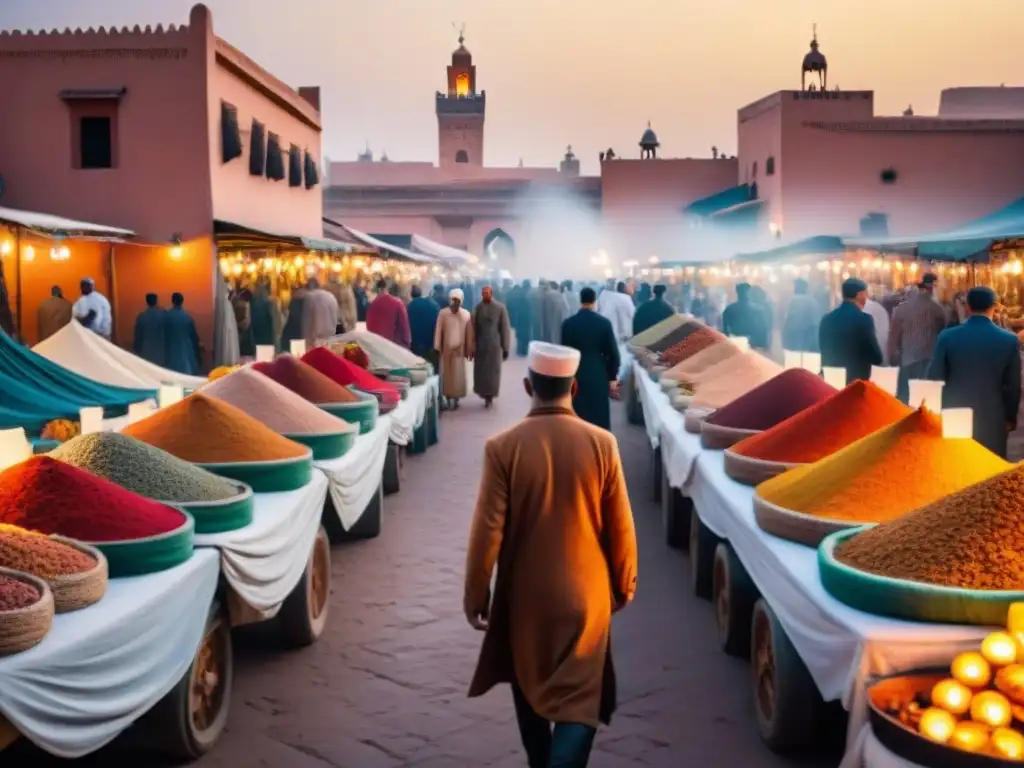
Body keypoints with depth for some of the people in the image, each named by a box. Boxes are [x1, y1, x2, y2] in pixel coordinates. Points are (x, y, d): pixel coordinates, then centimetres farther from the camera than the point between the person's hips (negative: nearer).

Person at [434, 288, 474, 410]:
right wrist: (437, 348, -4)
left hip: (459, 350, 0)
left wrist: (469, 350, 4)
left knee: (458, 376, 0)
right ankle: (448, 399, 14)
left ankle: (456, 400, 7)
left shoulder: (466, 315, -2)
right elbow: (438, 331, -2)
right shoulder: (443, 313, -4)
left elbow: (469, 334, 3)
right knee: (446, 375, 5)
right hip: (446, 349, 0)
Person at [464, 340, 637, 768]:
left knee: (529, 689, 22)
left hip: (524, 594, 1)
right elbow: (620, 528, -4)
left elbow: (488, 530, -11)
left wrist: (475, 594, 2)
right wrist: (624, 585, 11)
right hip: (585, 593, 0)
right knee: (579, 698, 8)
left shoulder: (503, 447, -14)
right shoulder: (601, 444, -11)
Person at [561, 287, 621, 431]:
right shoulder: (604, 323, -6)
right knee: (599, 418, 8)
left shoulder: (568, 323, -6)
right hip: (599, 376, 0)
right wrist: (613, 377, 6)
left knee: (577, 418, 6)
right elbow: (612, 352, -4)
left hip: (575, 375, 0)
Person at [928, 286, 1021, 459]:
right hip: (992, 419, 0)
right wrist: (1010, 417, 15)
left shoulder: (947, 337, -6)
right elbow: (1013, 385, 1)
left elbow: (934, 379, -2)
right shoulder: (1010, 340, -5)